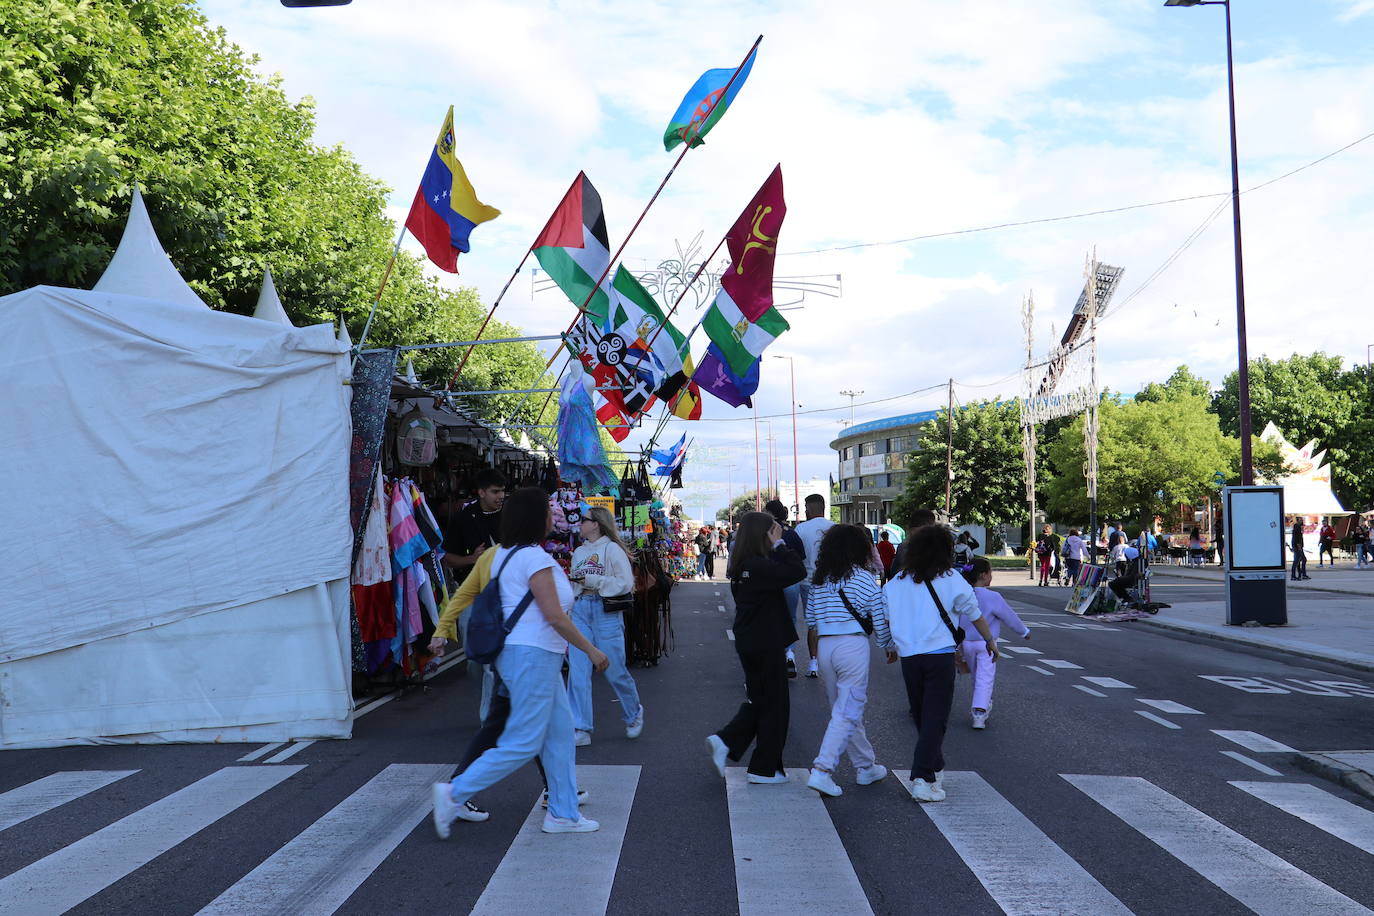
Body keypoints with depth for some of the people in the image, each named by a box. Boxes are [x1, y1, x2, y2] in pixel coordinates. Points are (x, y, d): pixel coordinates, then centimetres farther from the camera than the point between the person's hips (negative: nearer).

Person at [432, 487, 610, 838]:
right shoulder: (534, 557, -17)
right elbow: (554, 616, -19)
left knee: (560, 731, 13)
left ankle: (562, 813, 19)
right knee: (523, 743, -4)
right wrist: (591, 650, -10)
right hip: (532, 655, -10)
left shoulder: (504, 554, 12)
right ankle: (454, 793, 0)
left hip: (532, 655, 10)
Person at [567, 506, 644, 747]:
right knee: (577, 670, -3)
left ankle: (633, 712, 30)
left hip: (606, 611, -5)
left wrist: (594, 580, -13)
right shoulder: (579, 552, 15)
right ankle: (580, 730, 0)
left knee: (614, 670, 3)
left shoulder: (612, 549, -5)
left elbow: (625, 583, -11)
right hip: (581, 610, 6)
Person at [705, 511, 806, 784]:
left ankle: (724, 742, 9)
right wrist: (779, 544, -17)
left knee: (757, 700, 21)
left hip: (749, 643, 9)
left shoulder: (740, 565, 8)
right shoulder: (758, 565, -22)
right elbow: (797, 572, -23)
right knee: (774, 704, 5)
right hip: (766, 645, -9)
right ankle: (764, 769, 13)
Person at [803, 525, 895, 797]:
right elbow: (880, 620, -1)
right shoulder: (864, 578, -5)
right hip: (853, 645, -6)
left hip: (824, 646, 6)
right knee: (847, 713, -3)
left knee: (844, 710, 17)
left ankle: (865, 767, 28)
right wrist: (889, 647, 15)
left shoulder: (819, 580, 9)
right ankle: (822, 770, -12)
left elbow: (810, 619, 12)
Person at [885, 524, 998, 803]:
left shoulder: (896, 582, 7)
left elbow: (884, 618, 12)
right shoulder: (951, 580, -1)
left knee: (922, 716, 18)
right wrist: (990, 641, 27)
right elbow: (975, 615, 10)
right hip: (940, 656, -4)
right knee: (936, 719, -3)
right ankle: (922, 778, -12)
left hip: (908, 657, 4)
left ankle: (936, 769, 33)